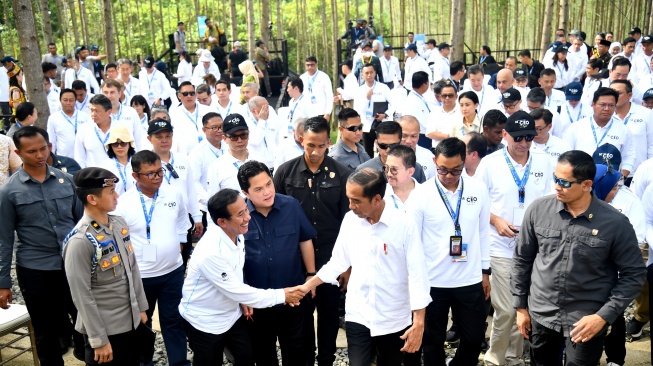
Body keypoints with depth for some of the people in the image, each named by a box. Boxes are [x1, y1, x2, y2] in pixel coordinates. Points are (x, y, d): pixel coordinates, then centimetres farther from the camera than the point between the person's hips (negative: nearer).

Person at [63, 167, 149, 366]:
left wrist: (141, 307, 14)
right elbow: (82, 296, -19)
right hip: (104, 329, -7)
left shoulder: (119, 223, 1)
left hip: (130, 321, 7)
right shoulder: (80, 241, -22)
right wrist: (99, 340, -15)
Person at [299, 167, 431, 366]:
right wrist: (306, 286, 3)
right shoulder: (350, 220, -3)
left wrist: (418, 324, -14)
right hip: (357, 317, 2)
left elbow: (417, 274, -13)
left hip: (394, 320, -2)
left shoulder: (404, 225, -15)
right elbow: (337, 262, 8)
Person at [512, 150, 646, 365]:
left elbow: (633, 274, -5)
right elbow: (522, 260, 3)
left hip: (587, 321, -2)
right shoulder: (538, 210, -7)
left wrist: (603, 316, -12)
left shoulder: (616, 223, -13)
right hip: (540, 315, 3)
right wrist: (520, 306, 5)